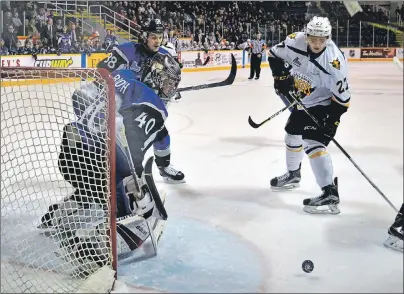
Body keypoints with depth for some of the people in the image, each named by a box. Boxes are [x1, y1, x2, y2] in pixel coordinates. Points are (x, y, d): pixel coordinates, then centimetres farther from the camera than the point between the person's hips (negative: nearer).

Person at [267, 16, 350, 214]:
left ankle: (330, 195, -23)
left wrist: (331, 121, -26)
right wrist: (281, 76, -9)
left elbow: (342, 98, -23)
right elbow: (275, 55, 1)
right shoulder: (295, 41, -20)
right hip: (302, 102, 7)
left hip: (324, 105, -7)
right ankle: (293, 174, 47)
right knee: (292, 134, 21)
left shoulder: (334, 62, -32)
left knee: (313, 142, -21)